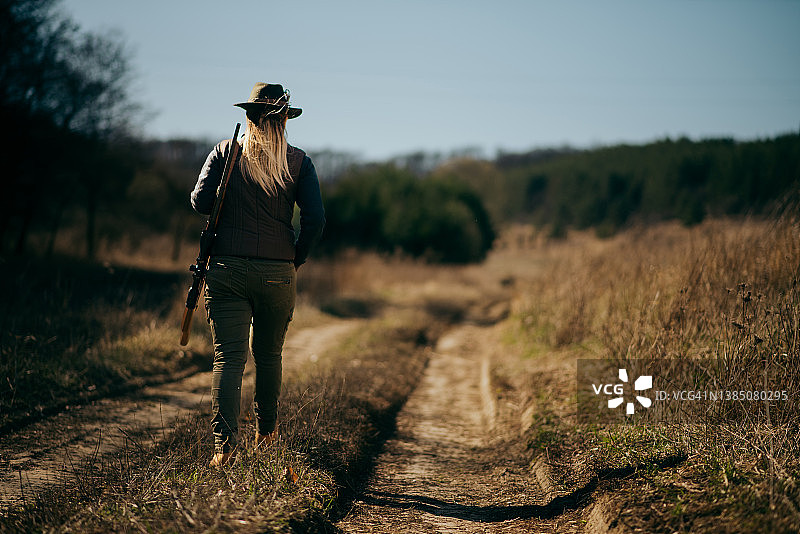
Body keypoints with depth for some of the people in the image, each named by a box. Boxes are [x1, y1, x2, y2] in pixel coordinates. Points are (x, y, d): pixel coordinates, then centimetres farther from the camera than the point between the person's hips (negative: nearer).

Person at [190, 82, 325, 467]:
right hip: (277, 273, 1)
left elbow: (200, 202, -4)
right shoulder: (298, 162, 1)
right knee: (268, 355, 18)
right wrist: (296, 259, 8)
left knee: (228, 356, -2)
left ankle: (225, 441, -14)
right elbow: (315, 220, -6)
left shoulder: (225, 151, 2)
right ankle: (266, 430, 33)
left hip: (226, 268, 0)